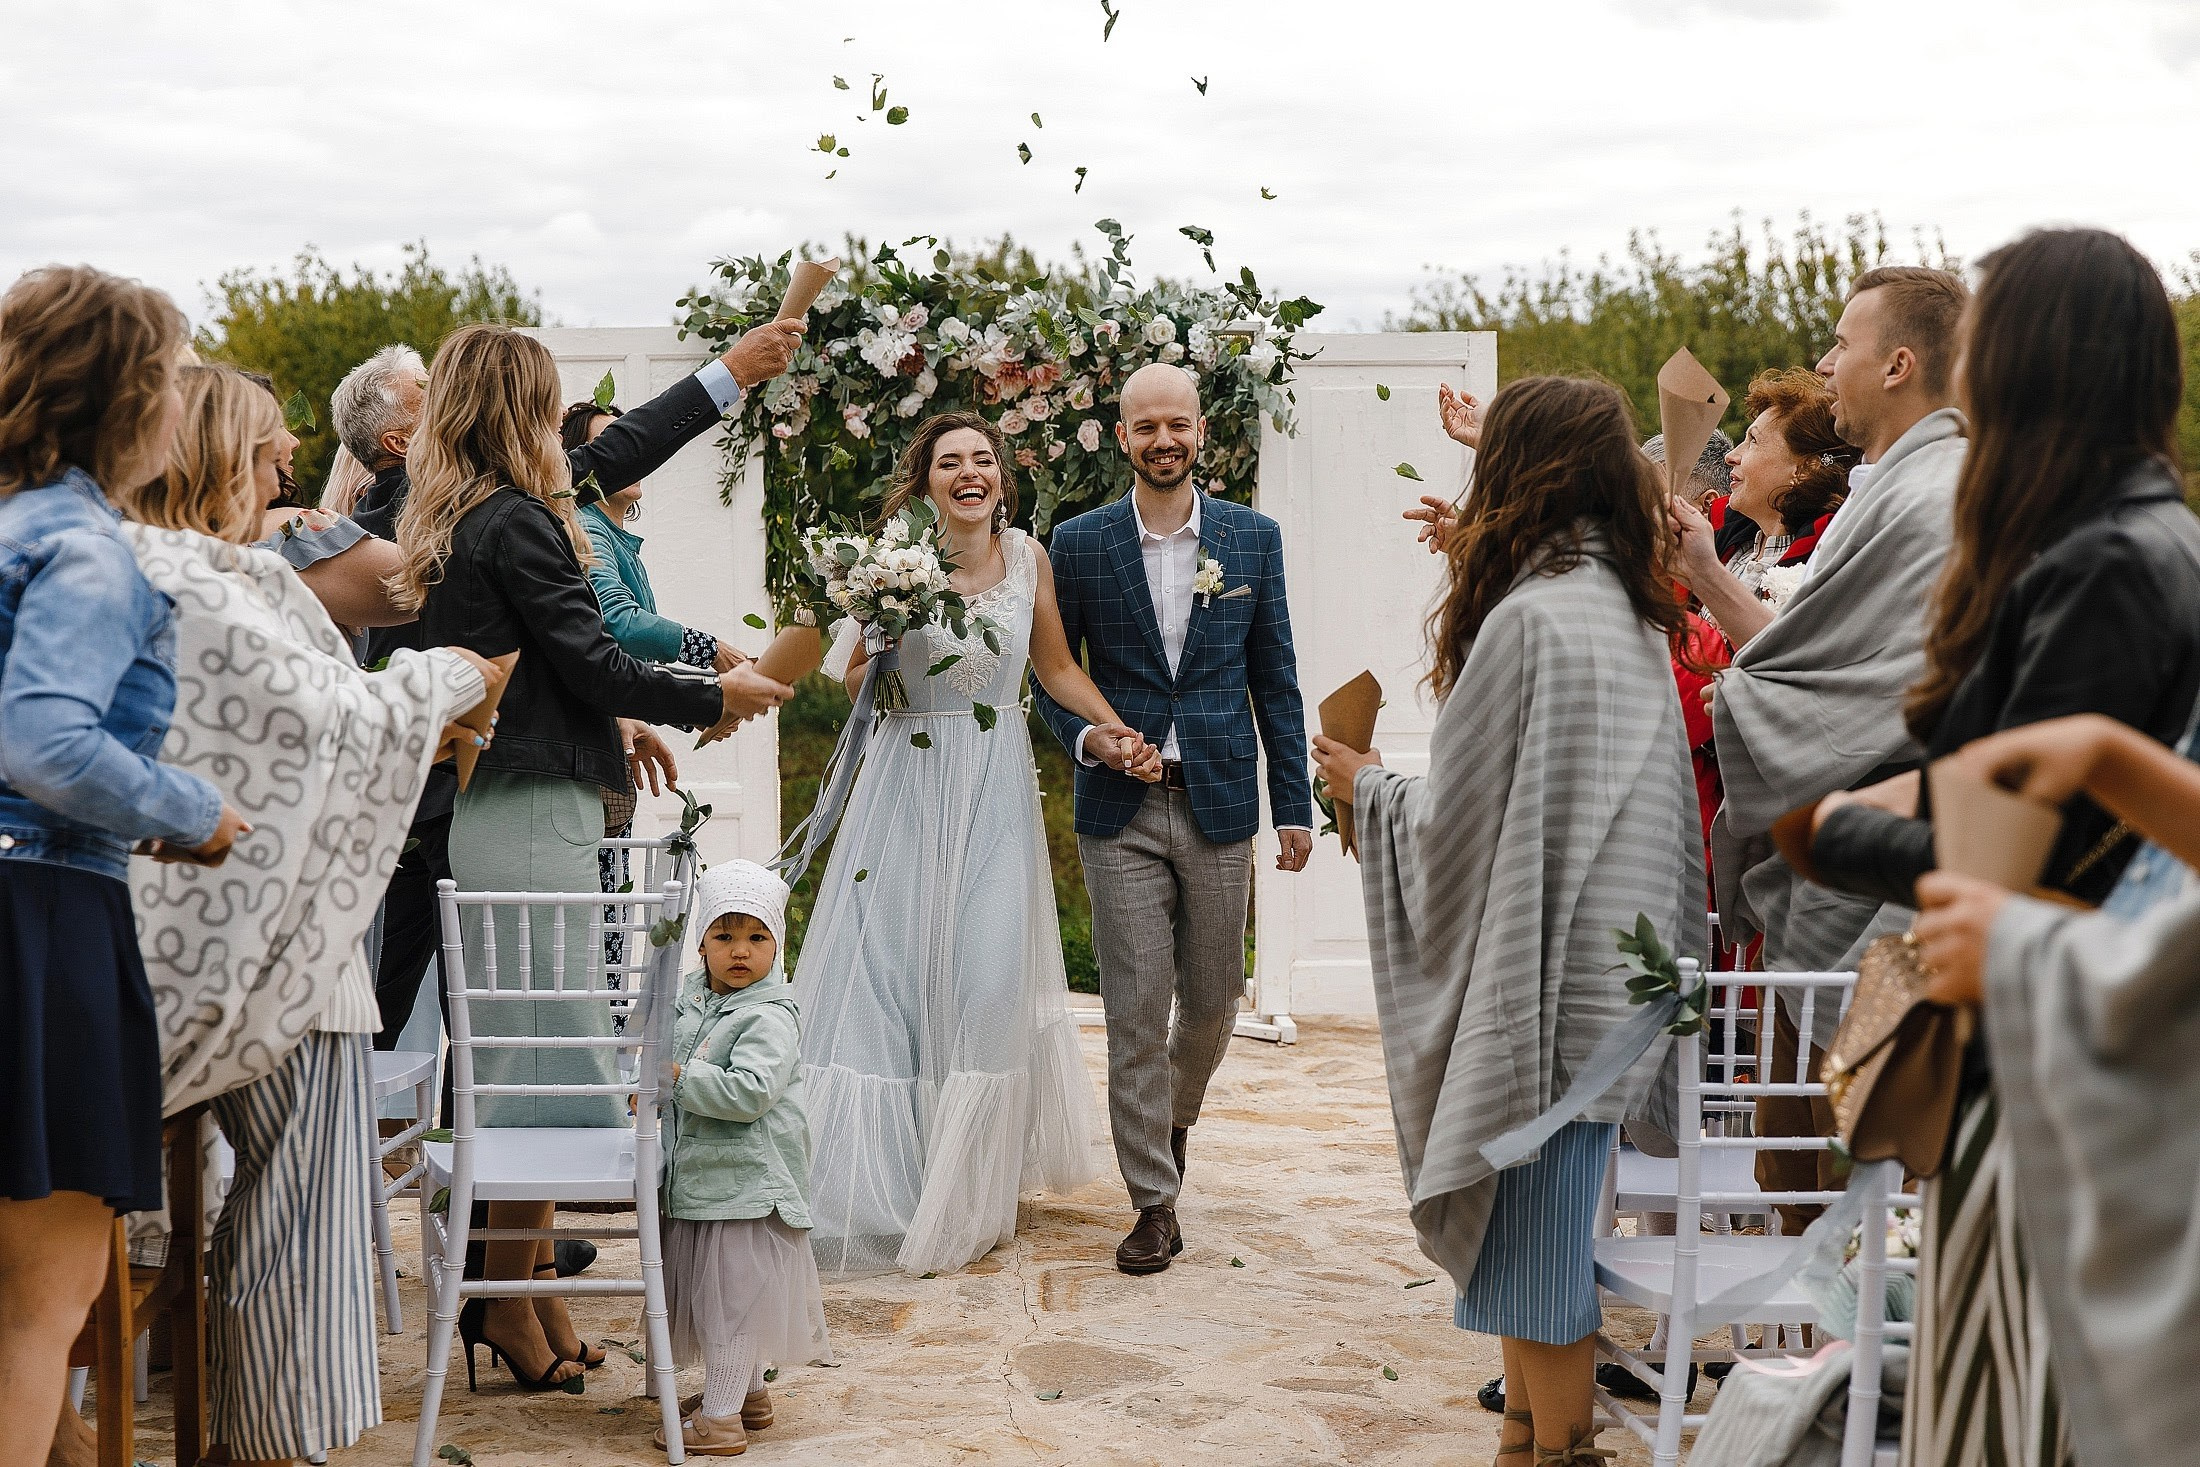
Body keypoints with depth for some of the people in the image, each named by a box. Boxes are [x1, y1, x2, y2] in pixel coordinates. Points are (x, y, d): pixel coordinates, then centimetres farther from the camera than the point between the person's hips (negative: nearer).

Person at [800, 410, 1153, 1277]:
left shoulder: (1028, 557, 2)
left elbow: (1056, 666, 14)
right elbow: (853, 679, 1)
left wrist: (1113, 728, 2)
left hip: (996, 787, 2)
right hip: (910, 783, -2)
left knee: (988, 978, 0)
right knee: (893, 969, -2)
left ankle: (971, 1196, 15)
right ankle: (887, 1183, 12)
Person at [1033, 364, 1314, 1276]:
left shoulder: (1253, 538, 4)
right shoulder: (1080, 544, 1)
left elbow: (1275, 679, 7)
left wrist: (1295, 805, 4)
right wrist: (1084, 737, -12)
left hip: (1218, 800, 1)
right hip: (1121, 808, -1)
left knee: (1213, 996, 11)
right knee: (1135, 1008, -2)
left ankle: (1177, 1113, 42)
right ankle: (1154, 1202, 7)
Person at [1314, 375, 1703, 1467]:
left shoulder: (1526, 619, -18)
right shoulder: (1634, 613, 8)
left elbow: (1456, 818, -13)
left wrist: (1367, 785, 5)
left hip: (1543, 977, -8)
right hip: (1610, 978, 8)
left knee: (1534, 1226, 3)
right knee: (1543, 1226, 17)